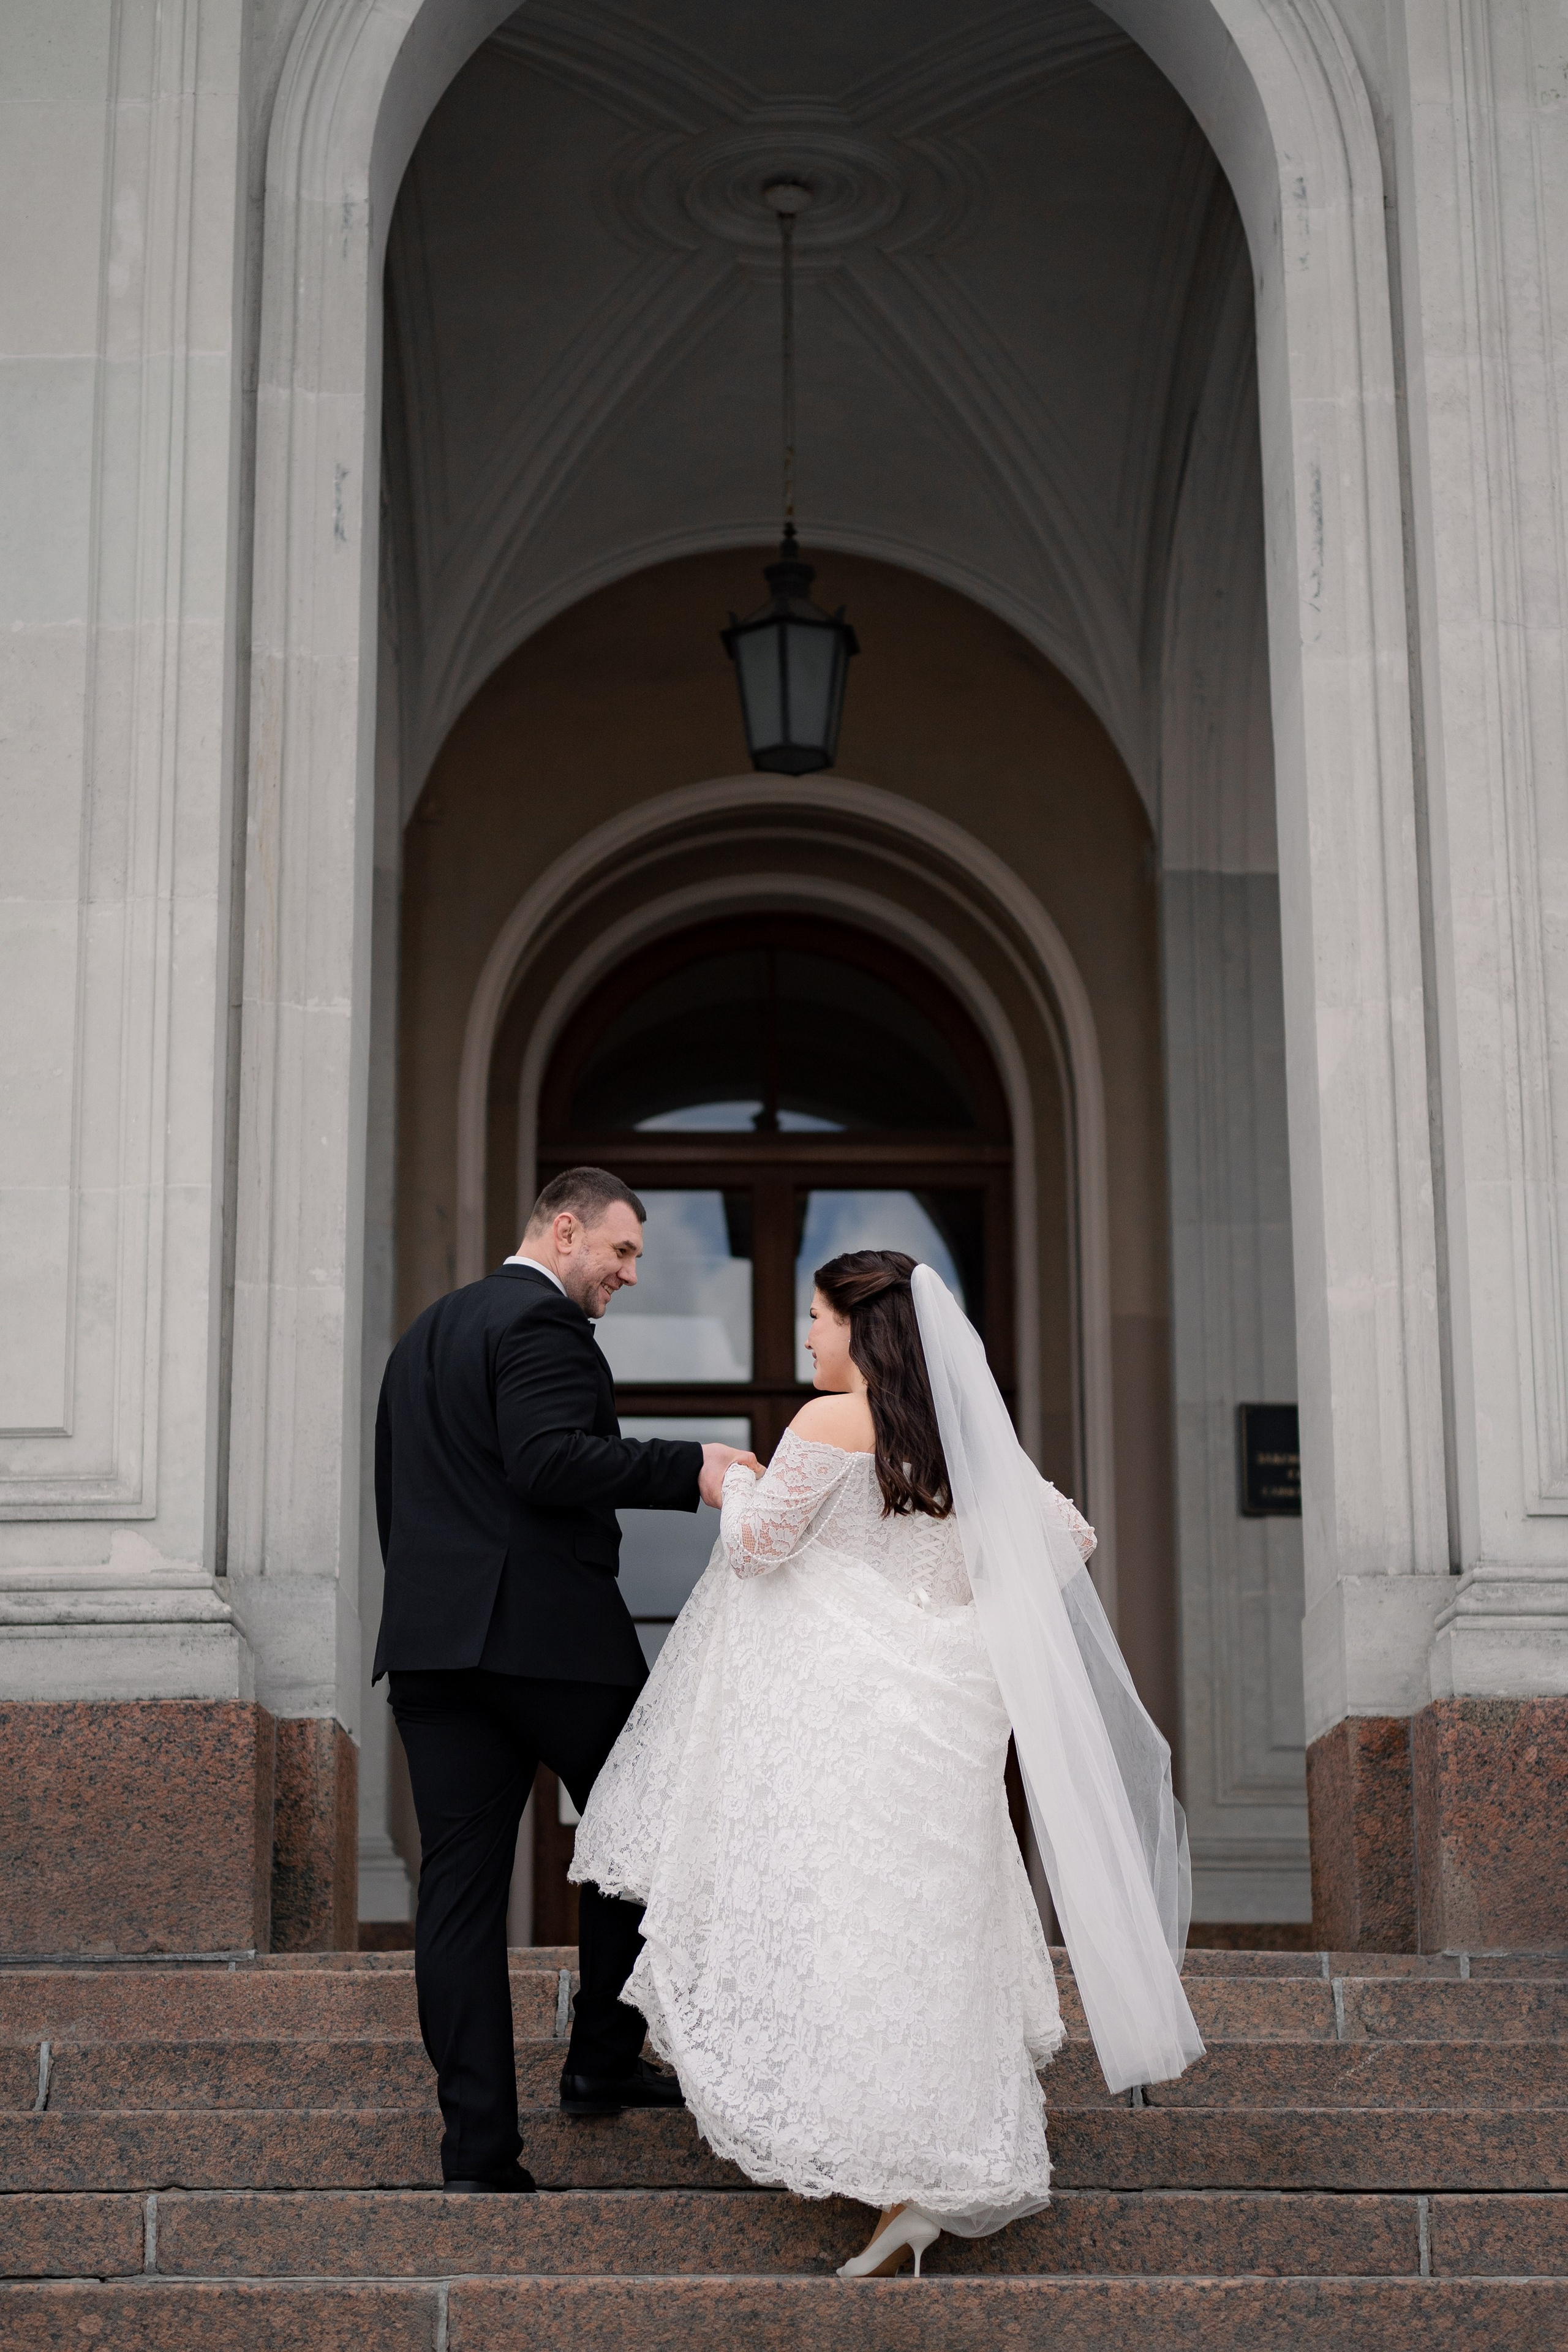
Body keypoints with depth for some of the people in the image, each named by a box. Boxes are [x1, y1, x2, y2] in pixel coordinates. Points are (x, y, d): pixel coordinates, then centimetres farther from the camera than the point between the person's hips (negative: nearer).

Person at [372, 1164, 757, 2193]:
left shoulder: (424, 1333, 22)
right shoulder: (542, 1323, -7)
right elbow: (549, 1462, -22)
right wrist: (689, 1470, -22)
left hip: (431, 1637, 8)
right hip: (549, 1634, -8)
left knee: (461, 1882, 2)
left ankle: (479, 2145, 1)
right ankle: (605, 2059, 16)